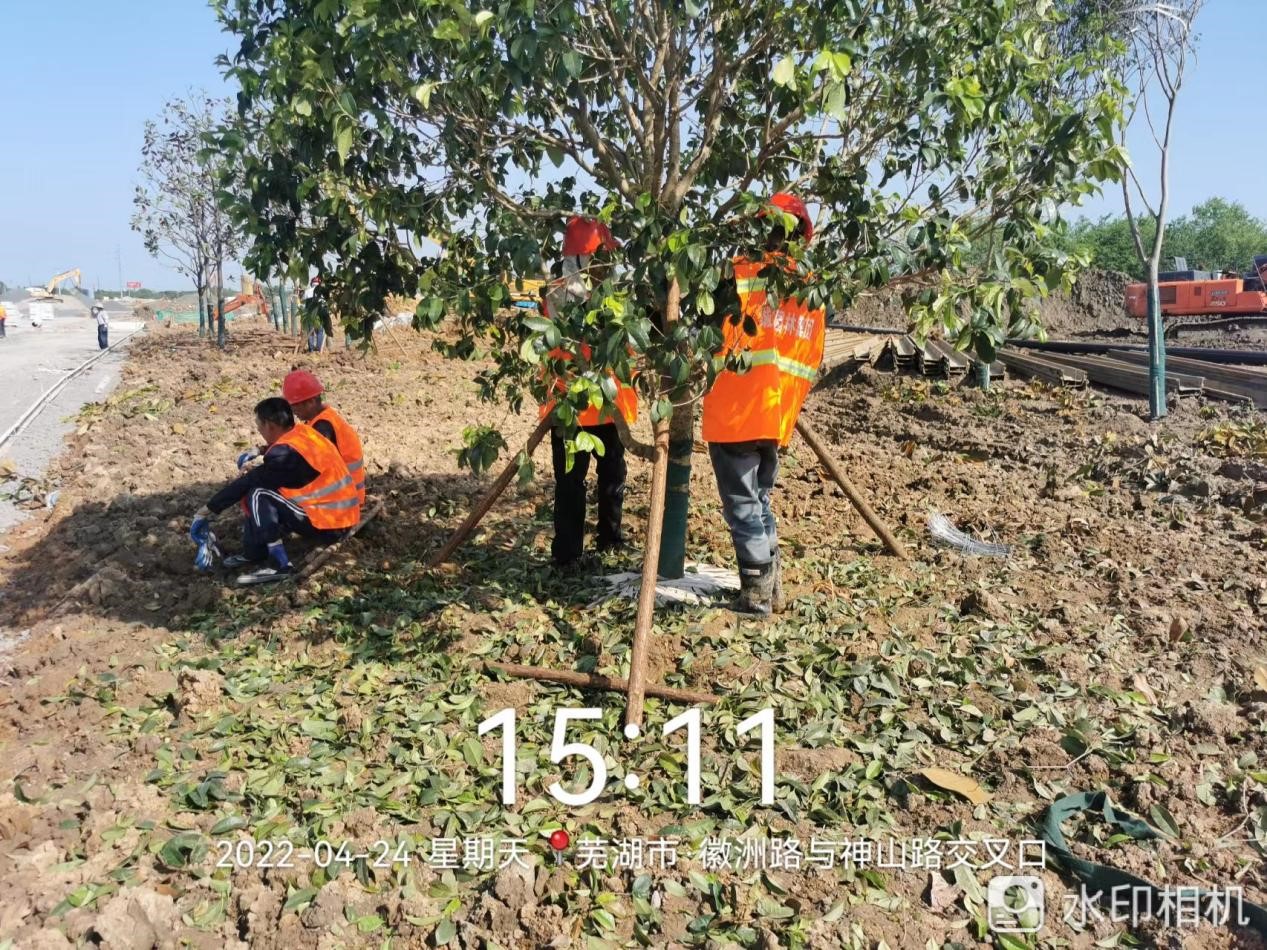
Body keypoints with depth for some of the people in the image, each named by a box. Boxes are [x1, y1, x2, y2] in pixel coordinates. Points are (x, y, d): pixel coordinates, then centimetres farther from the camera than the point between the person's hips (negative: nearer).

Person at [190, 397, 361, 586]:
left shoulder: (286, 453, -20)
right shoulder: (303, 432, 6)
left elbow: (246, 483, -14)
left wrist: (206, 511, -5)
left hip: (327, 525, -9)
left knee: (258, 495, -10)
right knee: (261, 482, 13)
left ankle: (278, 565, -10)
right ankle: (254, 554, 18)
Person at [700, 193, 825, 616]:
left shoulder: (743, 272, -7)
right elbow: (812, 361, 14)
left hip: (736, 412, -6)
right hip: (779, 417, 6)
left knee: (743, 505, 1)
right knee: (759, 500, 19)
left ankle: (756, 593, 6)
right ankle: (772, 586, 24)